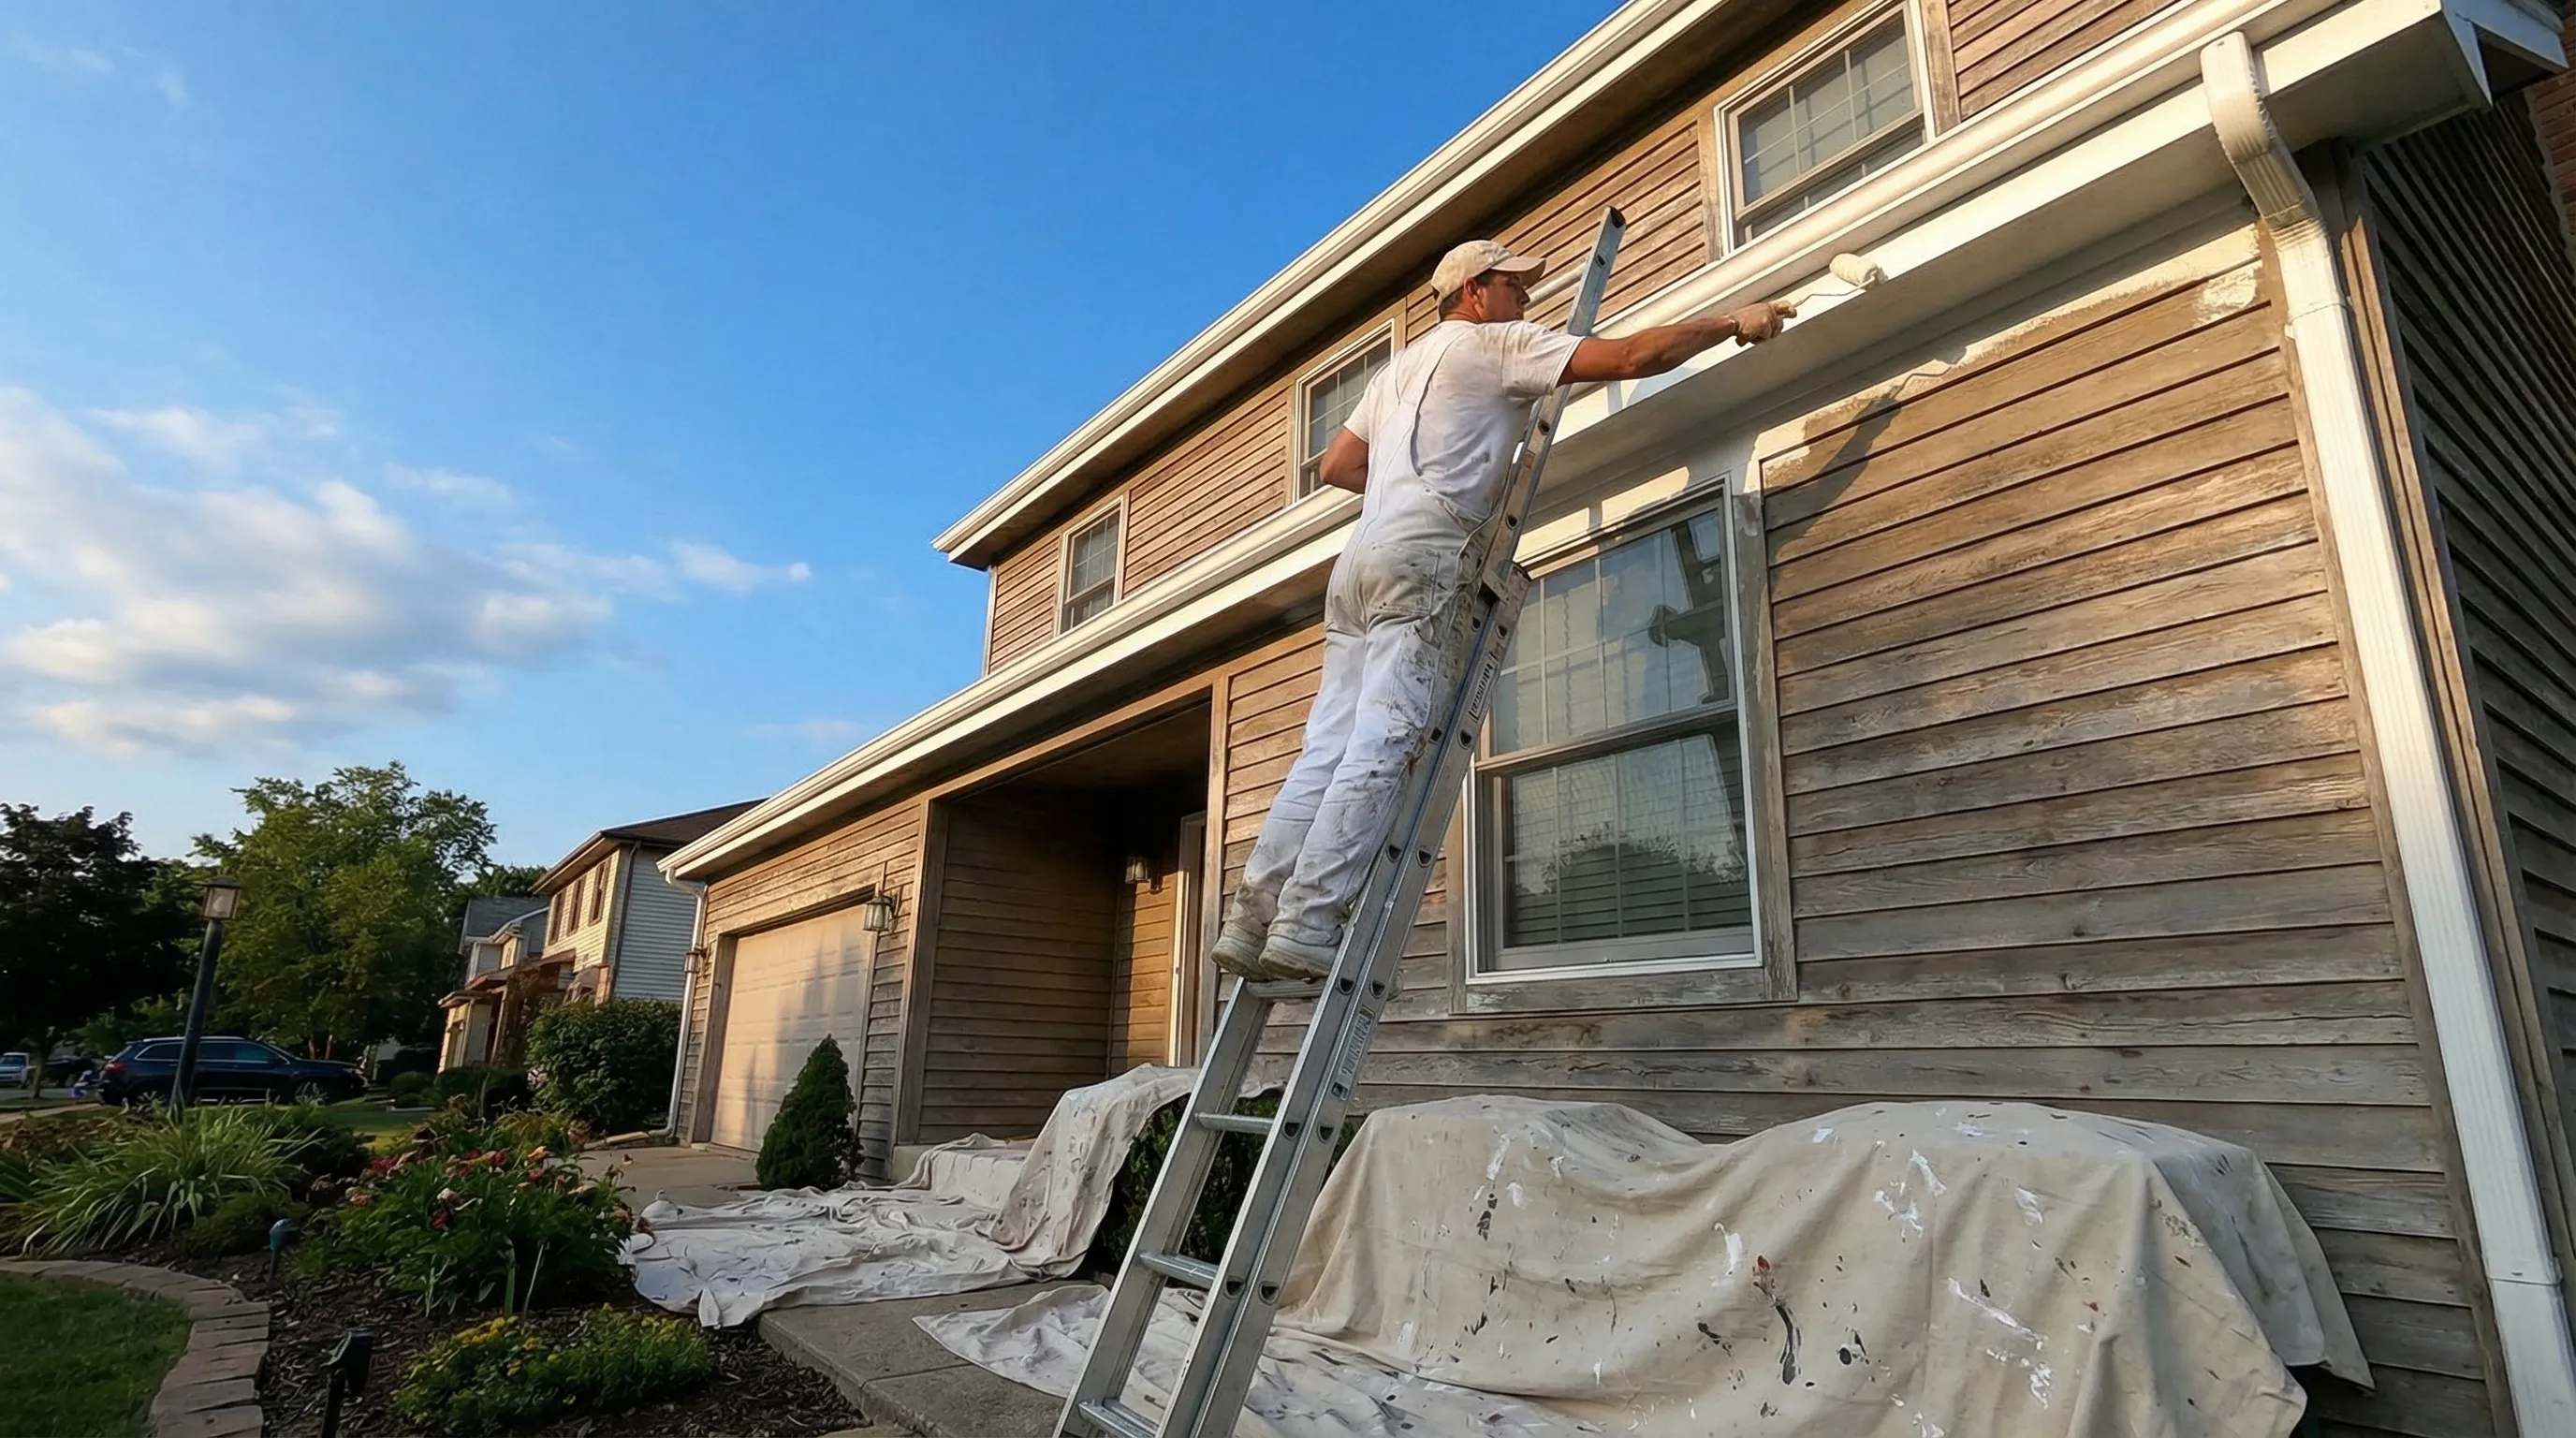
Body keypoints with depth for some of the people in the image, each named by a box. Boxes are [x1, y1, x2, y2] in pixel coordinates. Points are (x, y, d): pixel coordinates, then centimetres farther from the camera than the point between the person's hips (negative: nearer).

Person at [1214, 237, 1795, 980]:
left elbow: (1336, 465, 29)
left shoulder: (1399, 366, 32)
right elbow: (1630, 357, 2)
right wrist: (1734, 323, 13)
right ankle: (1305, 924, -19)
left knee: (1328, 748, 0)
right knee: (1381, 748, -14)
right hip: (1423, 557, -8)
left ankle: (1253, 917, -5)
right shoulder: (1497, 343, 9)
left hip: (1361, 558, 8)